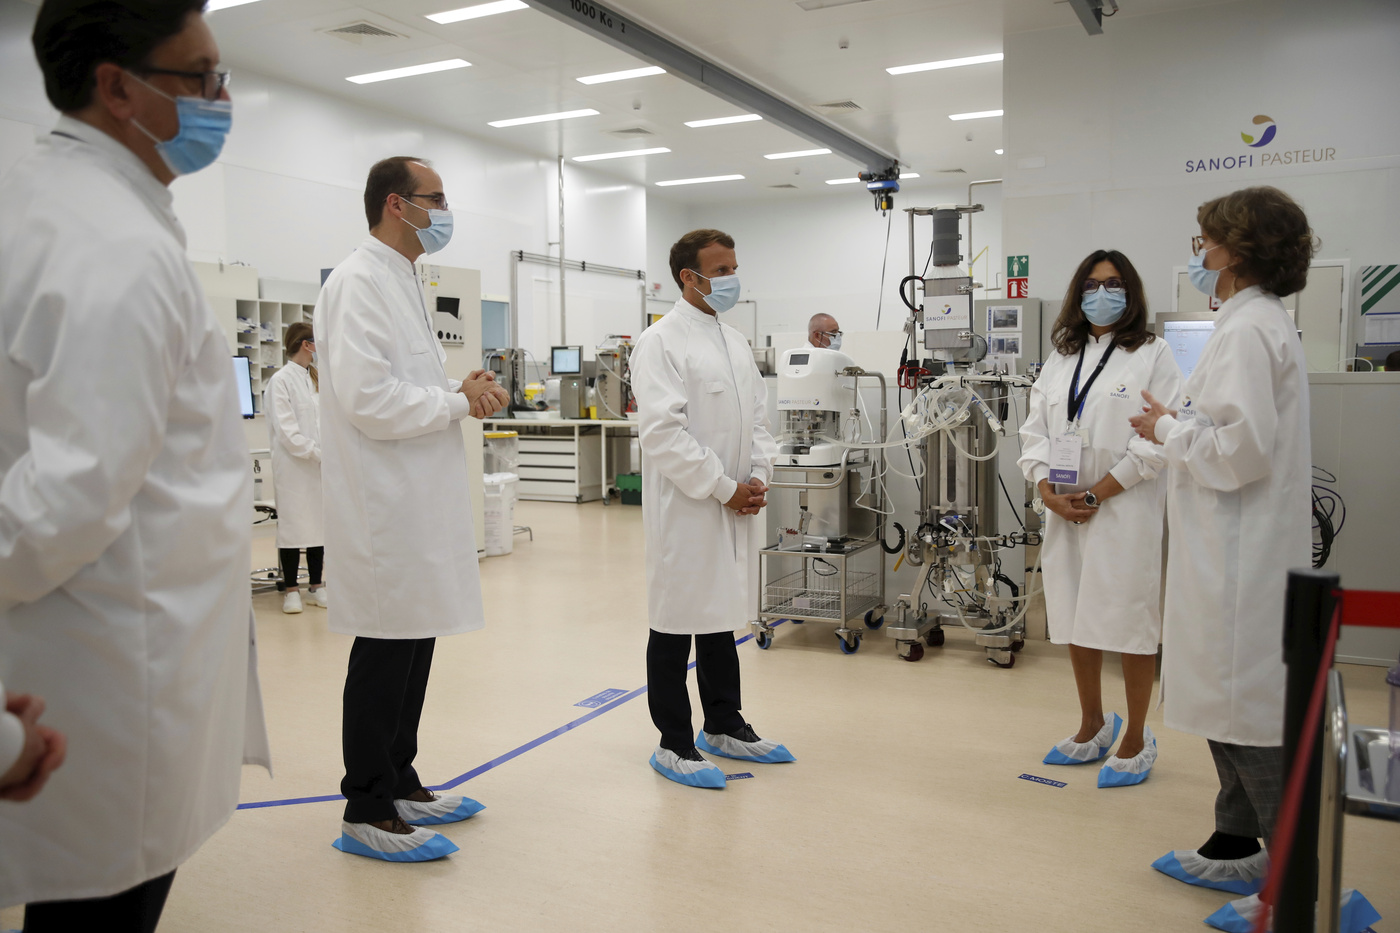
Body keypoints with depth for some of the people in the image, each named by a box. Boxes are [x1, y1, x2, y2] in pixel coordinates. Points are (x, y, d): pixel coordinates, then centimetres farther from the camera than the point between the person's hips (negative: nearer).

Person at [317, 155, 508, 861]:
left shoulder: (405, 281, 19)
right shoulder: (360, 282, -13)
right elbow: (367, 397, -23)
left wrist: (463, 390, 6)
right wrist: (458, 402, -13)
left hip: (418, 503, 10)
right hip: (385, 505, -10)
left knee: (414, 646, 15)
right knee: (385, 653, -2)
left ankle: (399, 784, 29)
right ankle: (366, 813, 11)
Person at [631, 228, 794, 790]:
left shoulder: (735, 342, 15)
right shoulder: (661, 343, -11)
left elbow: (757, 416, 17)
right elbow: (663, 431, -19)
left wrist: (757, 478, 0)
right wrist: (724, 490, -16)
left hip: (734, 508, 8)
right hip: (686, 508, -8)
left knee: (722, 617, 18)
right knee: (676, 626, 2)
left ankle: (724, 727, 32)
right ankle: (673, 744, 14)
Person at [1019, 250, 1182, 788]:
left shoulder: (1153, 357, -1)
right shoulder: (1060, 361, 15)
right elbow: (1035, 432, 10)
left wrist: (1096, 494, -14)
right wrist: (1049, 493, -6)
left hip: (1125, 510, -5)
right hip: (1065, 511, 6)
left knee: (1129, 622, -1)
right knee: (1076, 619, 13)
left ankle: (1136, 739, 16)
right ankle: (1093, 726, 31)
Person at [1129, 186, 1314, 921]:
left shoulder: (1247, 331, -17)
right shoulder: (1258, 323, 16)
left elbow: (1241, 449, -24)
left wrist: (1168, 430, -10)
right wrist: (1180, 426, 12)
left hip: (1241, 558, -11)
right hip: (1231, 551, 11)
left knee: (1252, 719, -2)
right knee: (1231, 703, 19)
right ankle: (1236, 846, 33)